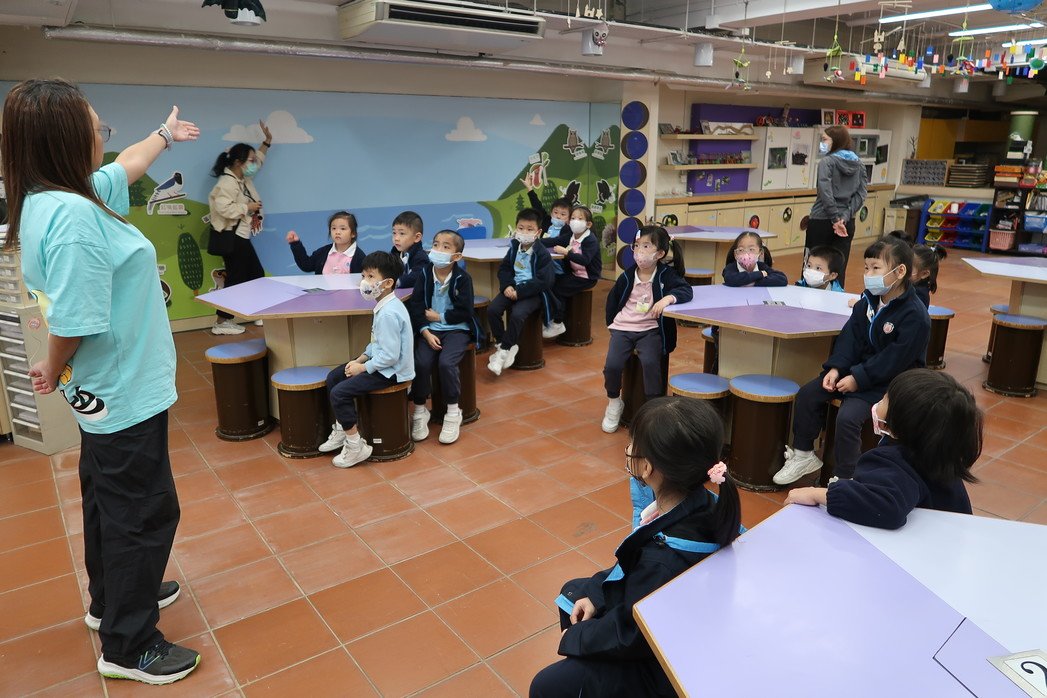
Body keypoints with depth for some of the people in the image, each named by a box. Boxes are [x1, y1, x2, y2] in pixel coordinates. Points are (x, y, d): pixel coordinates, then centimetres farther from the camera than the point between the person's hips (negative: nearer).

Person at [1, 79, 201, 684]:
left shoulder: (55, 198, 3)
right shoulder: (72, 214, -27)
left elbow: (124, 168, 23)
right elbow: (74, 323, -29)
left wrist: (165, 135, 38)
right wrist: (54, 372, -9)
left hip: (109, 389, 10)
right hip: (125, 390, -10)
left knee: (110, 501, 24)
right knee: (144, 514, 3)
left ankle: (111, 599, 44)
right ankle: (128, 646, 20)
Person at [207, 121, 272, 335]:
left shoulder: (244, 178, 12)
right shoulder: (227, 182, -17)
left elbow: (258, 160, 30)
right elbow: (223, 208, -30)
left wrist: (267, 141, 23)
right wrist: (247, 207, -20)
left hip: (241, 237, 11)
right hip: (231, 237, -11)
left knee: (256, 275, 15)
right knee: (235, 279, -9)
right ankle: (222, 322, -4)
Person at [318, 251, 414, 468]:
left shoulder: (388, 314, -26)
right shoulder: (385, 305, 6)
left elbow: (390, 356, -28)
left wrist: (363, 367, -16)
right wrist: (361, 359, 5)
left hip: (390, 371, -11)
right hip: (383, 362, 11)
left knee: (339, 393, -16)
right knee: (333, 377, 15)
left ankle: (356, 446, -4)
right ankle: (341, 430, 27)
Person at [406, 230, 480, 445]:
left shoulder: (462, 278, -8)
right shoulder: (425, 274, 1)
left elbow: (464, 312, -11)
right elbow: (415, 306, -3)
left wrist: (440, 317, -7)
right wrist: (426, 332, -14)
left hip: (456, 329, -3)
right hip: (429, 330, 3)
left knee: (446, 363, -27)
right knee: (420, 362, -21)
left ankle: (453, 413, -5)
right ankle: (420, 411, 0)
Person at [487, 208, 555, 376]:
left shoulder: (542, 253, -11)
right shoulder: (514, 248, 7)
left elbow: (542, 281, -16)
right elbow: (503, 269, 12)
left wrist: (519, 292, -21)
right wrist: (506, 286, -9)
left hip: (533, 292, -6)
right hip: (513, 288, 6)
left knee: (517, 314, -31)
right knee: (492, 309, -17)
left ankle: (504, 350, -13)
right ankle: (507, 345, -2)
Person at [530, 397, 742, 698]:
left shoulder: (664, 559, -40)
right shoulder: (701, 503, -16)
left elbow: (630, 636, -24)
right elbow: (636, 569, 1)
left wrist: (575, 639, -9)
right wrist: (596, 592, -2)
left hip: (663, 664, -8)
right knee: (573, 591, 22)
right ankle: (582, 674, 38)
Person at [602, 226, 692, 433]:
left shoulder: (666, 274, -4)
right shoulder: (627, 276, 1)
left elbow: (686, 290, -16)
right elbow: (612, 299, 15)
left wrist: (668, 298, -34)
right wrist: (612, 323, 10)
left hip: (650, 329, -2)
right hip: (623, 328, 2)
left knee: (650, 362, -29)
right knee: (612, 365, -19)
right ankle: (614, 402, 10)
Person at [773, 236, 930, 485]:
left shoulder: (915, 316, -20)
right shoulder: (868, 300, 3)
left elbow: (893, 360, -22)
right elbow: (851, 335, 2)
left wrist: (859, 379, -22)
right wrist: (836, 368, -11)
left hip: (888, 381, -8)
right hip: (857, 368, 8)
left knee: (848, 416, -26)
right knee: (807, 394, -3)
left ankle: (843, 478, -7)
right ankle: (803, 454, 12)